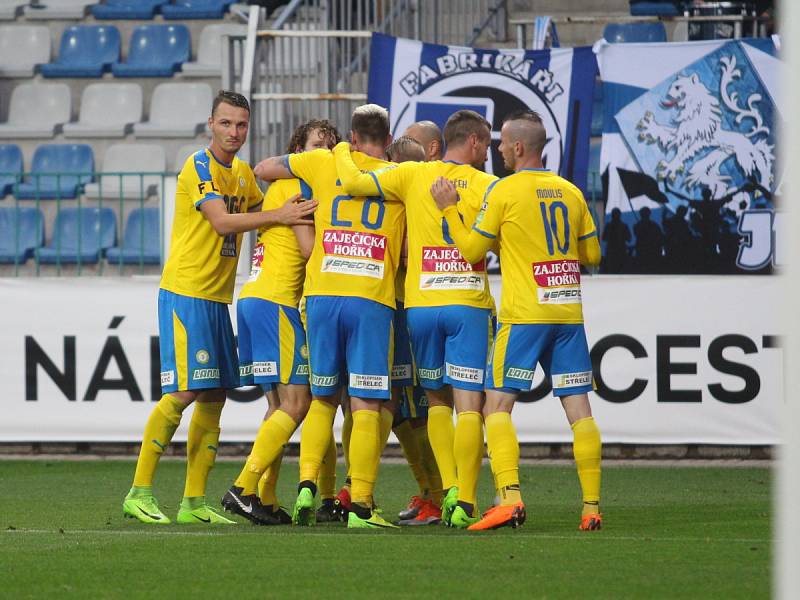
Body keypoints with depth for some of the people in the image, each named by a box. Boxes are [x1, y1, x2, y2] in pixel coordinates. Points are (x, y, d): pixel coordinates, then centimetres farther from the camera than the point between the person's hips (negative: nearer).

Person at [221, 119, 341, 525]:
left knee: (280, 405, 11)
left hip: (256, 299, 10)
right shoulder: (296, 186, -7)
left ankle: (265, 500, 7)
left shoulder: (294, 186, 23)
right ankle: (244, 488, -15)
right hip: (275, 301, -10)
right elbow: (309, 247, -14)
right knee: (295, 403, -11)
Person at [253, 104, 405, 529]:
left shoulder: (324, 163, 10)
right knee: (366, 406, -2)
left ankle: (307, 484, 1)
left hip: (322, 295, 2)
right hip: (372, 300, -2)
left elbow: (262, 170, 21)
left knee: (323, 399, 16)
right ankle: (360, 505, -8)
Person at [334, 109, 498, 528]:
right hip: (469, 305, -2)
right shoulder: (486, 186, 0)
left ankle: (449, 489, 4)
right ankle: (465, 503, -10)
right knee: (469, 406, -3)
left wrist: (342, 151, 15)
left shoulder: (413, 176, 3)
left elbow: (353, 182, -4)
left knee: (437, 400, 17)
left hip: (420, 305, 2)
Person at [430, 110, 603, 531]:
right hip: (569, 314, 5)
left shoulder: (504, 191, -5)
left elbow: (471, 249, -1)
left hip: (523, 317, -5)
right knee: (579, 409, 4)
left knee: (498, 406, -2)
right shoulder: (570, 192, 10)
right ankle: (592, 507, 0)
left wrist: (449, 209, 10)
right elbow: (592, 254, 16)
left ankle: (509, 497, -18)